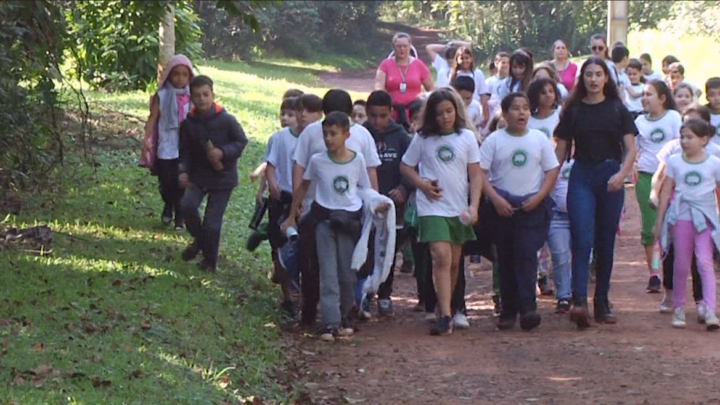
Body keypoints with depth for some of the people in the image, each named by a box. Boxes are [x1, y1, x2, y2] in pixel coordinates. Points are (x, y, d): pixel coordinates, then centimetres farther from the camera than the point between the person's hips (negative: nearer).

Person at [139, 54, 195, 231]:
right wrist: (146, 139, -14)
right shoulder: (162, 96, -4)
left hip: (186, 148, 1)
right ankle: (168, 206, 35)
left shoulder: (191, 96, 0)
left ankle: (180, 217, 12)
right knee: (166, 182, 6)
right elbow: (153, 118, -4)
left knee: (181, 183, 0)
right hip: (166, 147, -1)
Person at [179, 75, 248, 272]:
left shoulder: (226, 120, -15)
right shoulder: (189, 123, -3)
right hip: (198, 174, 3)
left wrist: (223, 152, -21)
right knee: (187, 205, -19)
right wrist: (184, 171, -8)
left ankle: (210, 261, 19)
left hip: (222, 176, -3)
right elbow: (186, 151, 7)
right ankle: (199, 240, 9)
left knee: (212, 222, -1)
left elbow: (241, 142, -4)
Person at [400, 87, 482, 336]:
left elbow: (475, 176, 5)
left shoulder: (467, 138, 5)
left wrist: (474, 206, -7)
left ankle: (444, 310, 25)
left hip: (459, 209, 3)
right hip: (433, 207, -3)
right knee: (441, 257, -17)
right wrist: (422, 184, -7)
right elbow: (405, 167, 11)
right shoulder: (423, 139, 2)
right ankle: (445, 316, -22)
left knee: (454, 263, 10)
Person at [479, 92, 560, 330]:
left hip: (532, 206, 0)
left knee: (527, 255, -13)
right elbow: (480, 172, -2)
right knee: (505, 259, 5)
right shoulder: (494, 140, 2)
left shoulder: (539, 139, 6)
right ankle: (508, 311, 11)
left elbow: (552, 170, 7)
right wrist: (495, 199, -13)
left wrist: (538, 197, -7)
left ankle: (527, 307, -17)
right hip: (501, 207, 1)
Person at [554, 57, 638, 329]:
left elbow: (630, 149, 3)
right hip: (581, 176, -1)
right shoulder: (573, 110, 6)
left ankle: (602, 303, 15)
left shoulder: (617, 109, 6)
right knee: (582, 239, -14)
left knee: (606, 242, 6)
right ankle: (579, 301, -24)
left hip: (610, 177, 1)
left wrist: (622, 174, -14)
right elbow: (561, 149, 8)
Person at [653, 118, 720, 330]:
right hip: (681, 218, 2)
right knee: (681, 265, 6)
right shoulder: (674, 162, 5)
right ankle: (678, 309, 19)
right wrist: (659, 222, 6)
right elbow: (665, 192, 7)